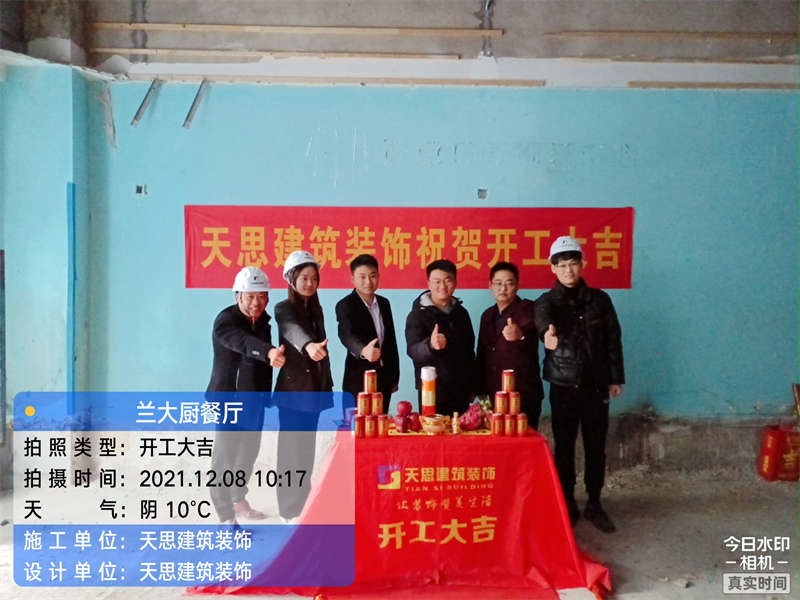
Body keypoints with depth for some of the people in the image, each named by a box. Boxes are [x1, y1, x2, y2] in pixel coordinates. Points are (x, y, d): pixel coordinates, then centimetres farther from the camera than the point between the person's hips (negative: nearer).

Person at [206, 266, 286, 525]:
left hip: (255, 399, 7)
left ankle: (239, 499, 36)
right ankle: (226, 515, 5)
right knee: (226, 454, -6)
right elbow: (243, 343, -40)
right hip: (229, 398, -7)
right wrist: (269, 352, -58)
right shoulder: (226, 320, -17)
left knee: (249, 451, 17)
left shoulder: (263, 321, 6)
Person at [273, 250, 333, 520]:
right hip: (292, 389, -6)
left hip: (314, 389, 7)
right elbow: (293, 330, -32)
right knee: (292, 450, -1)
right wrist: (308, 345, -53)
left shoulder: (316, 309, 12)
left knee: (307, 449, 12)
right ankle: (289, 510, 10)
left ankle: (303, 505, 23)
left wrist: (328, 384, 15)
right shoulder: (284, 309, -9)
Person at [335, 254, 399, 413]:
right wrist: (363, 350, -49)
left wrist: (395, 376, 14)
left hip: (384, 377, 5)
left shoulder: (384, 303, 8)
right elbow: (347, 334, -29)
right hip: (359, 379, -5)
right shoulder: (345, 305, -11)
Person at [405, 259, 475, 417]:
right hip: (433, 392, -4)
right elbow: (413, 351, -17)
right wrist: (430, 345, -39)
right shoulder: (418, 314, -6)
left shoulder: (461, 313, 10)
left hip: (461, 393, 5)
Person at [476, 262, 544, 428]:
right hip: (492, 394, 5)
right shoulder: (487, 315, 13)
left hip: (523, 395, -5)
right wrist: (480, 390, 15)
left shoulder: (527, 309, -4)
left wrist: (520, 335, -51)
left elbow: (531, 330, -28)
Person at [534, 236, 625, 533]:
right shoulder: (547, 301, -4)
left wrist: (616, 378, 5)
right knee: (564, 448, 6)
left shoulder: (599, 299, 4)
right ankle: (568, 505, 22)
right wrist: (548, 333, -53)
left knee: (596, 447, 9)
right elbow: (542, 319, -29)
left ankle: (594, 505, 25)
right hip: (563, 386, -1)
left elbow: (613, 340, 8)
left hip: (595, 386, 2)